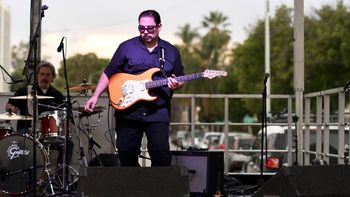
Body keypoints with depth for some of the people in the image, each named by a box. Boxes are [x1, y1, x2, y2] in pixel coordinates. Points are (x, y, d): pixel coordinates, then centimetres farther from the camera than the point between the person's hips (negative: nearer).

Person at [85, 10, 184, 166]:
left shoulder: (171, 52, 9)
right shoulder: (127, 47, 4)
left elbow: (180, 80, 16)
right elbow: (108, 73, 6)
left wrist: (176, 84, -8)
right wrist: (95, 96, -3)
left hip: (158, 112, 0)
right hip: (128, 110, 0)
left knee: (161, 152, -10)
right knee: (126, 152, 2)